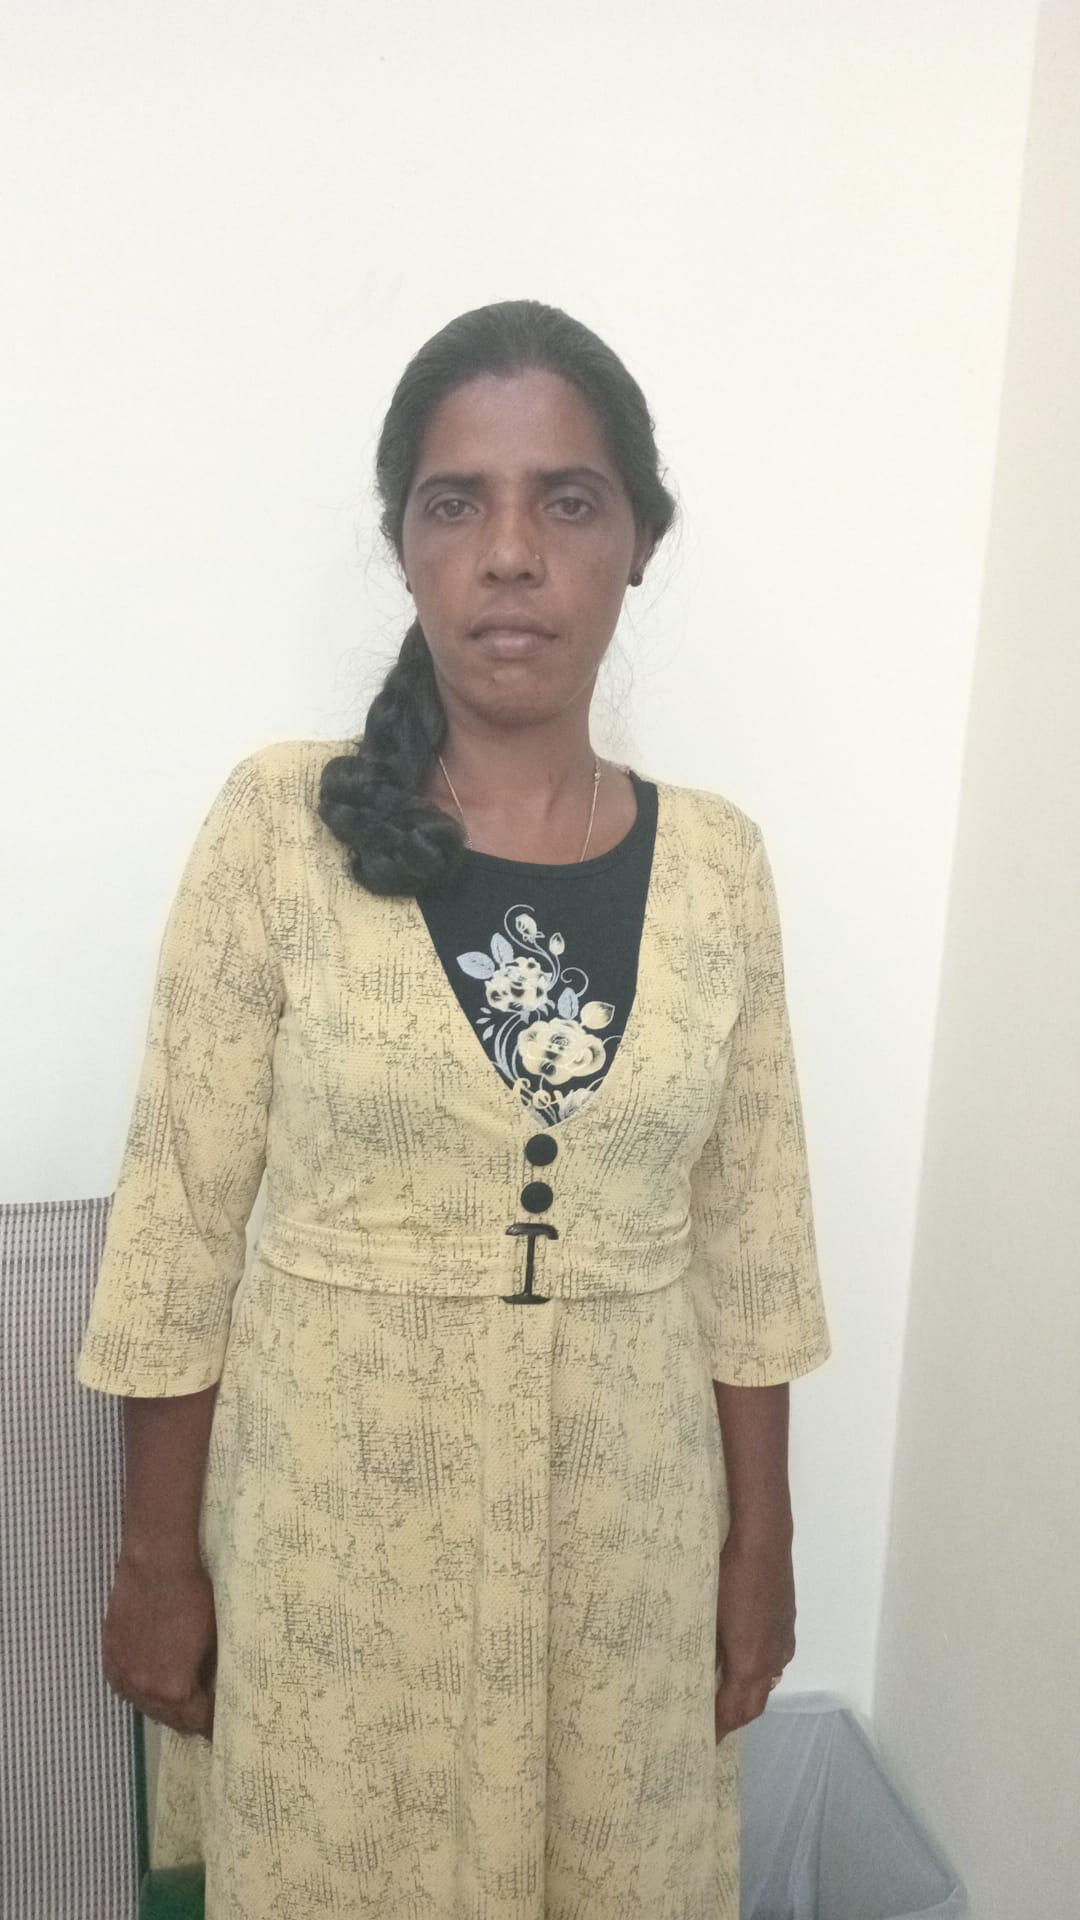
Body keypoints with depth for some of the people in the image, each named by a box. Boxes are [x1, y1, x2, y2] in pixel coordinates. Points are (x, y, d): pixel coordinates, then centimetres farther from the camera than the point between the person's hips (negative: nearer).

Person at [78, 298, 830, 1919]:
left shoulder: (716, 860, -4)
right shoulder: (279, 825, -12)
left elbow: (749, 1239, 2)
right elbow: (180, 1217, -7)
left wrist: (761, 1540, 5)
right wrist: (158, 1557, -4)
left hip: (628, 1518, 3)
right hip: (336, 1517, -2)